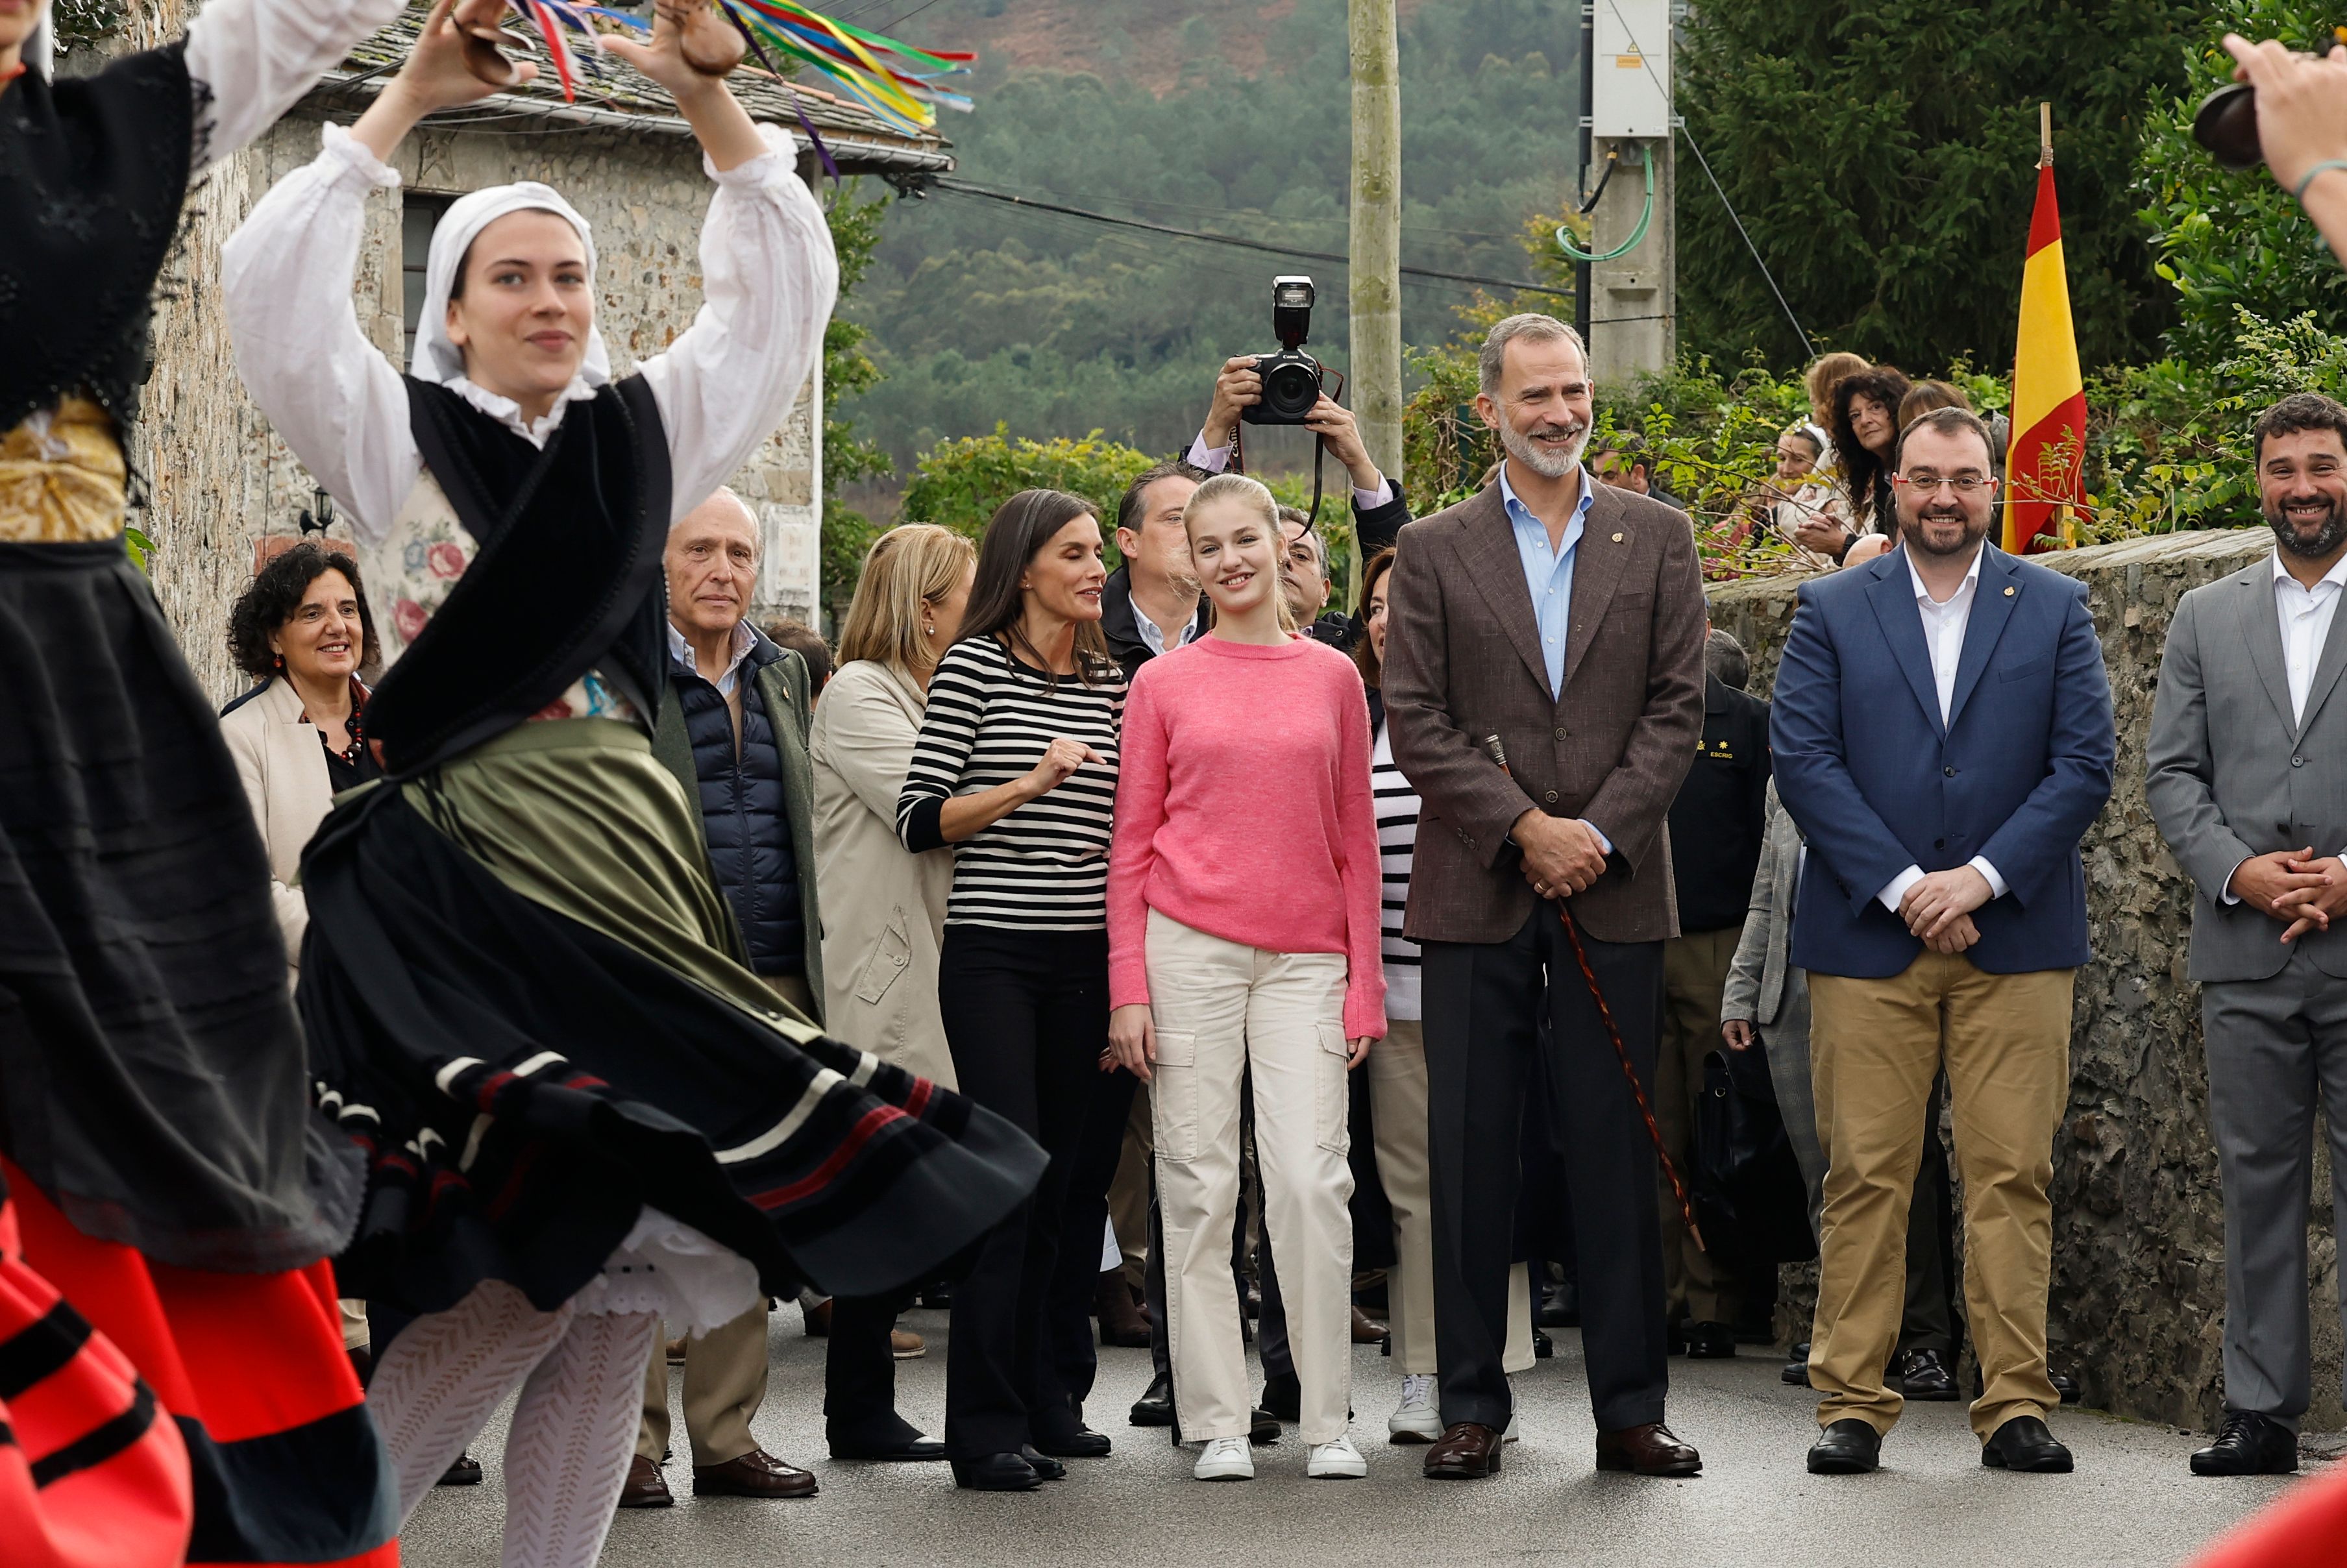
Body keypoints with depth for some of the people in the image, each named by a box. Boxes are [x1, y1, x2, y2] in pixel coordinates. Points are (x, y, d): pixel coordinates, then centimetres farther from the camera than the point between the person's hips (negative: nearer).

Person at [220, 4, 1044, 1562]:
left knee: (623, 1286, 1)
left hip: (633, 866, 5)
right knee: (532, 1273, -16)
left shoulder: (642, 434, 16)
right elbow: (274, 290, -8)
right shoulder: (401, 440, 6)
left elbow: (785, 292, 13)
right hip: (473, 867, -5)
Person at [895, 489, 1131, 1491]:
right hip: (994, 957, -5)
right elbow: (918, 820, -6)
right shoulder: (974, 667, -2)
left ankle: (1048, 1399, 16)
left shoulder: (1112, 684, 13)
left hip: (1089, 961, 5)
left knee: (1070, 1181, 7)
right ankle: (988, 1428, -8)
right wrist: (1028, 786, -15)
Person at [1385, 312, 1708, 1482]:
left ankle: (1629, 1409, 6)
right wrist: (1525, 828, -11)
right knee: (1471, 1152, 1)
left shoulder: (1656, 538, 9)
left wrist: (1598, 832, -9)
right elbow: (1417, 723, 0)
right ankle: (1471, 1407, 8)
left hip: (1612, 890, 0)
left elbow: (1676, 709, 3)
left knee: (1615, 1153, 1)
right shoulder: (1434, 550, 6)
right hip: (1476, 893, 0)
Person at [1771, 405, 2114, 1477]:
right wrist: (1902, 886, -10)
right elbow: (1802, 760, -1)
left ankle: (2015, 1405, 3)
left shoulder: (2056, 610, 9)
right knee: (1865, 1178, -2)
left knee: (2013, 1178, -1)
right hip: (1868, 939, 0)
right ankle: (1851, 1406, 4)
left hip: (2015, 940, 0)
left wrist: (1983, 876, -10)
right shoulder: (1831, 612, 8)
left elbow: (2085, 764, 2)